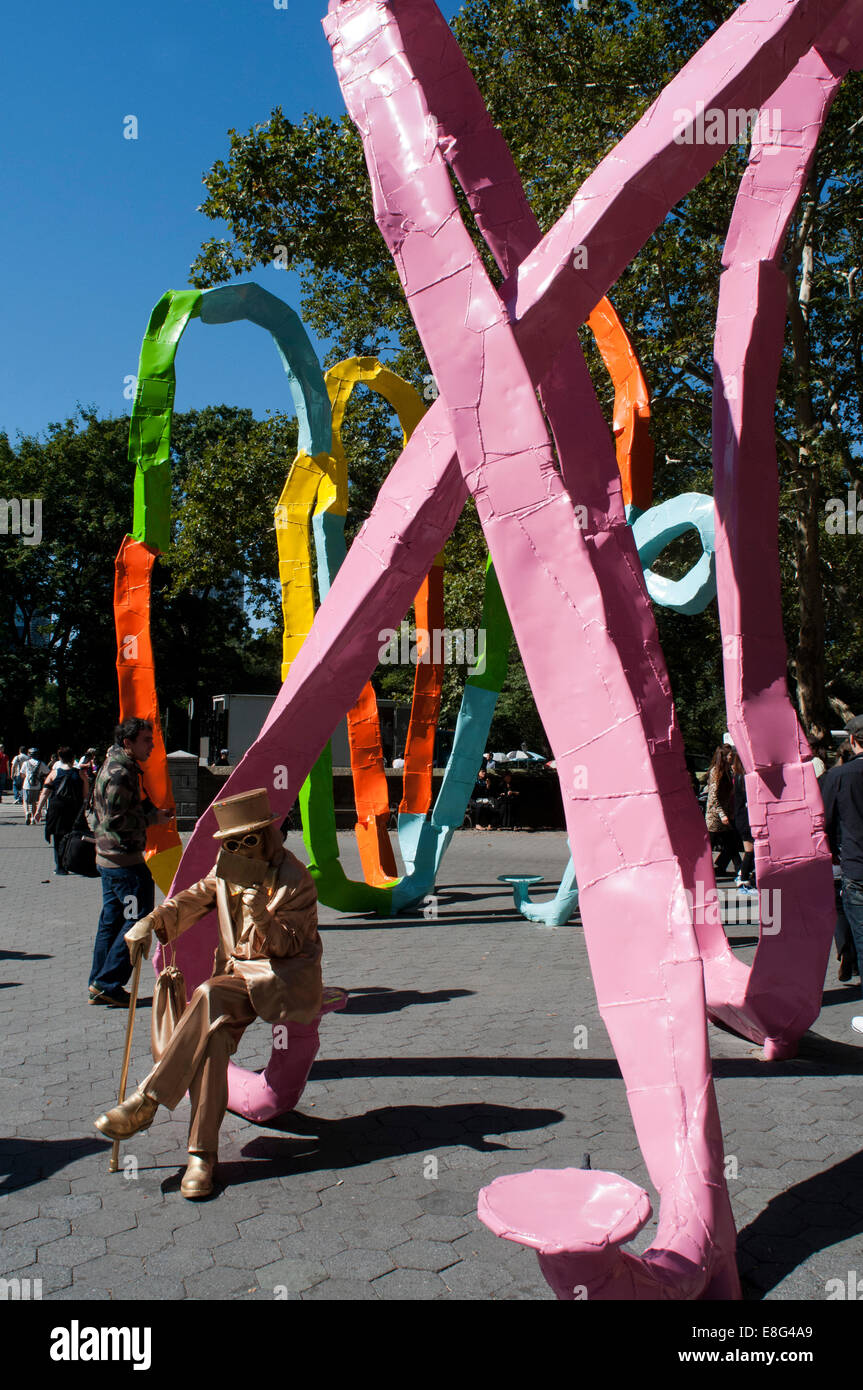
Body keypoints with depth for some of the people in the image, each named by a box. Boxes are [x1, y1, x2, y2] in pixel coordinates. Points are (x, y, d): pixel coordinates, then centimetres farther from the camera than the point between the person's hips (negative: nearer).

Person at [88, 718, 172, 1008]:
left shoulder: (114, 765, 15)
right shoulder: (120, 772, -18)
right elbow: (116, 820, -22)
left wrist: (150, 808, 8)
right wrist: (152, 818, -13)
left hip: (108, 858, 11)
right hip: (124, 859, -11)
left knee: (111, 919, 15)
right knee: (138, 919, -4)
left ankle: (99, 985, 21)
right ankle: (107, 984, -1)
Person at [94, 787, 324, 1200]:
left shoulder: (295, 879, -11)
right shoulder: (227, 870, 10)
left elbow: (290, 945, -13)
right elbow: (192, 901, 14)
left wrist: (263, 918, -31)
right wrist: (151, 921, -4)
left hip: (287, 976, -5)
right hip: (237, 972, 5)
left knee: (209, 997, -33)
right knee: (212, 1032, -27)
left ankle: (147, 1100, -27)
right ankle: (202, 1154, -24)